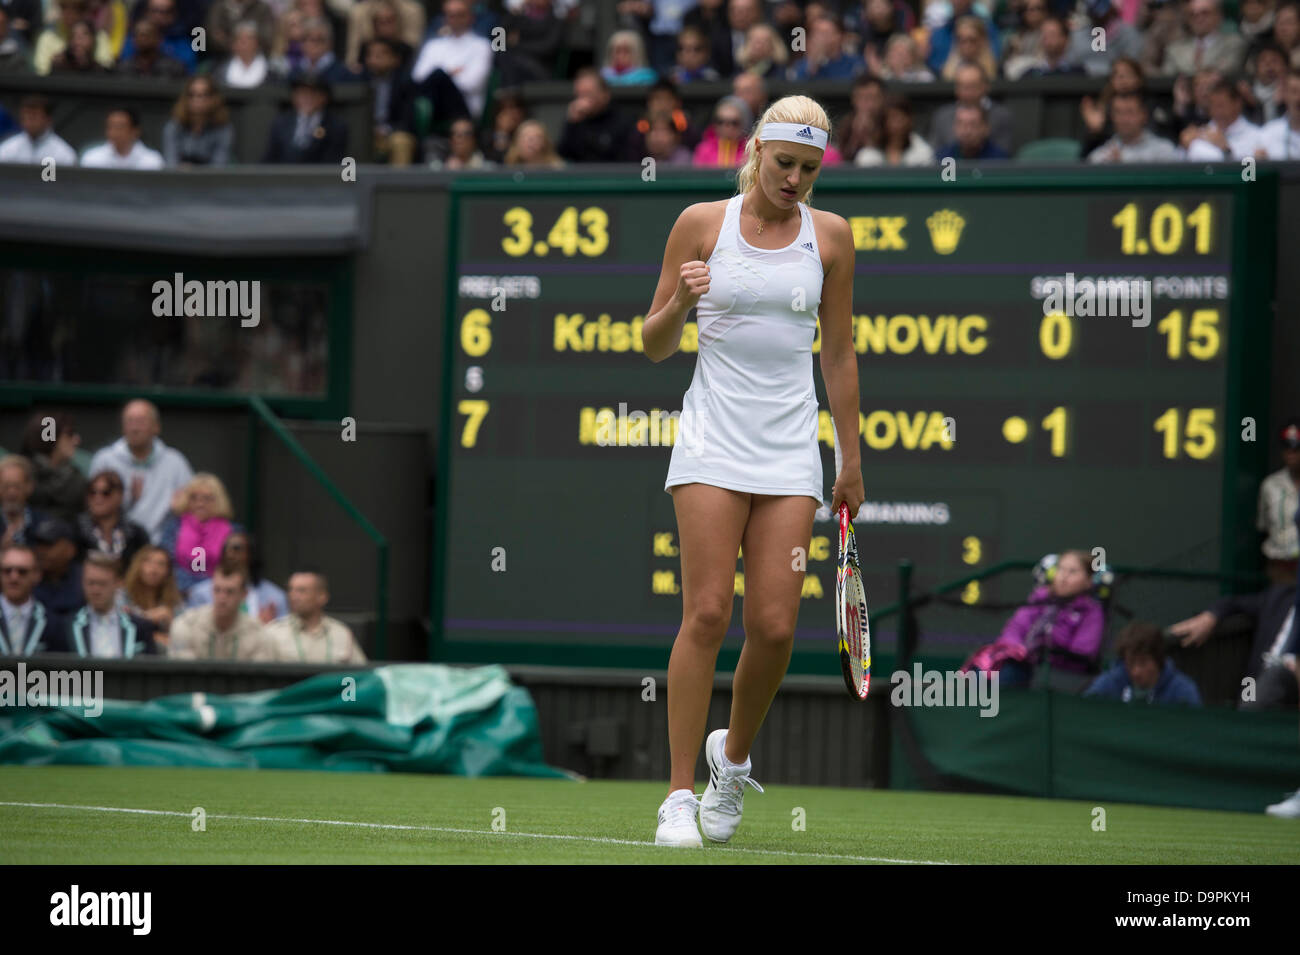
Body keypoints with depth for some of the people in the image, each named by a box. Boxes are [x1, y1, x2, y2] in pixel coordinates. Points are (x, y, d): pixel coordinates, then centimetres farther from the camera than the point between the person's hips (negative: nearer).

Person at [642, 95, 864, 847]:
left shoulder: (832, 236, 7)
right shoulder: (702, 224, 2)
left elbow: (840, 354, 14)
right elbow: (655, 347, 6)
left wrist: (852, 460, 14)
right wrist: (678, 302, -15)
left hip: (791, 453, 2)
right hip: (713, 444, -2)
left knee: (775, 627, -6)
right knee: (707, 614, -12)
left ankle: (733, 758, 21)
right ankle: (681, 795, -7)